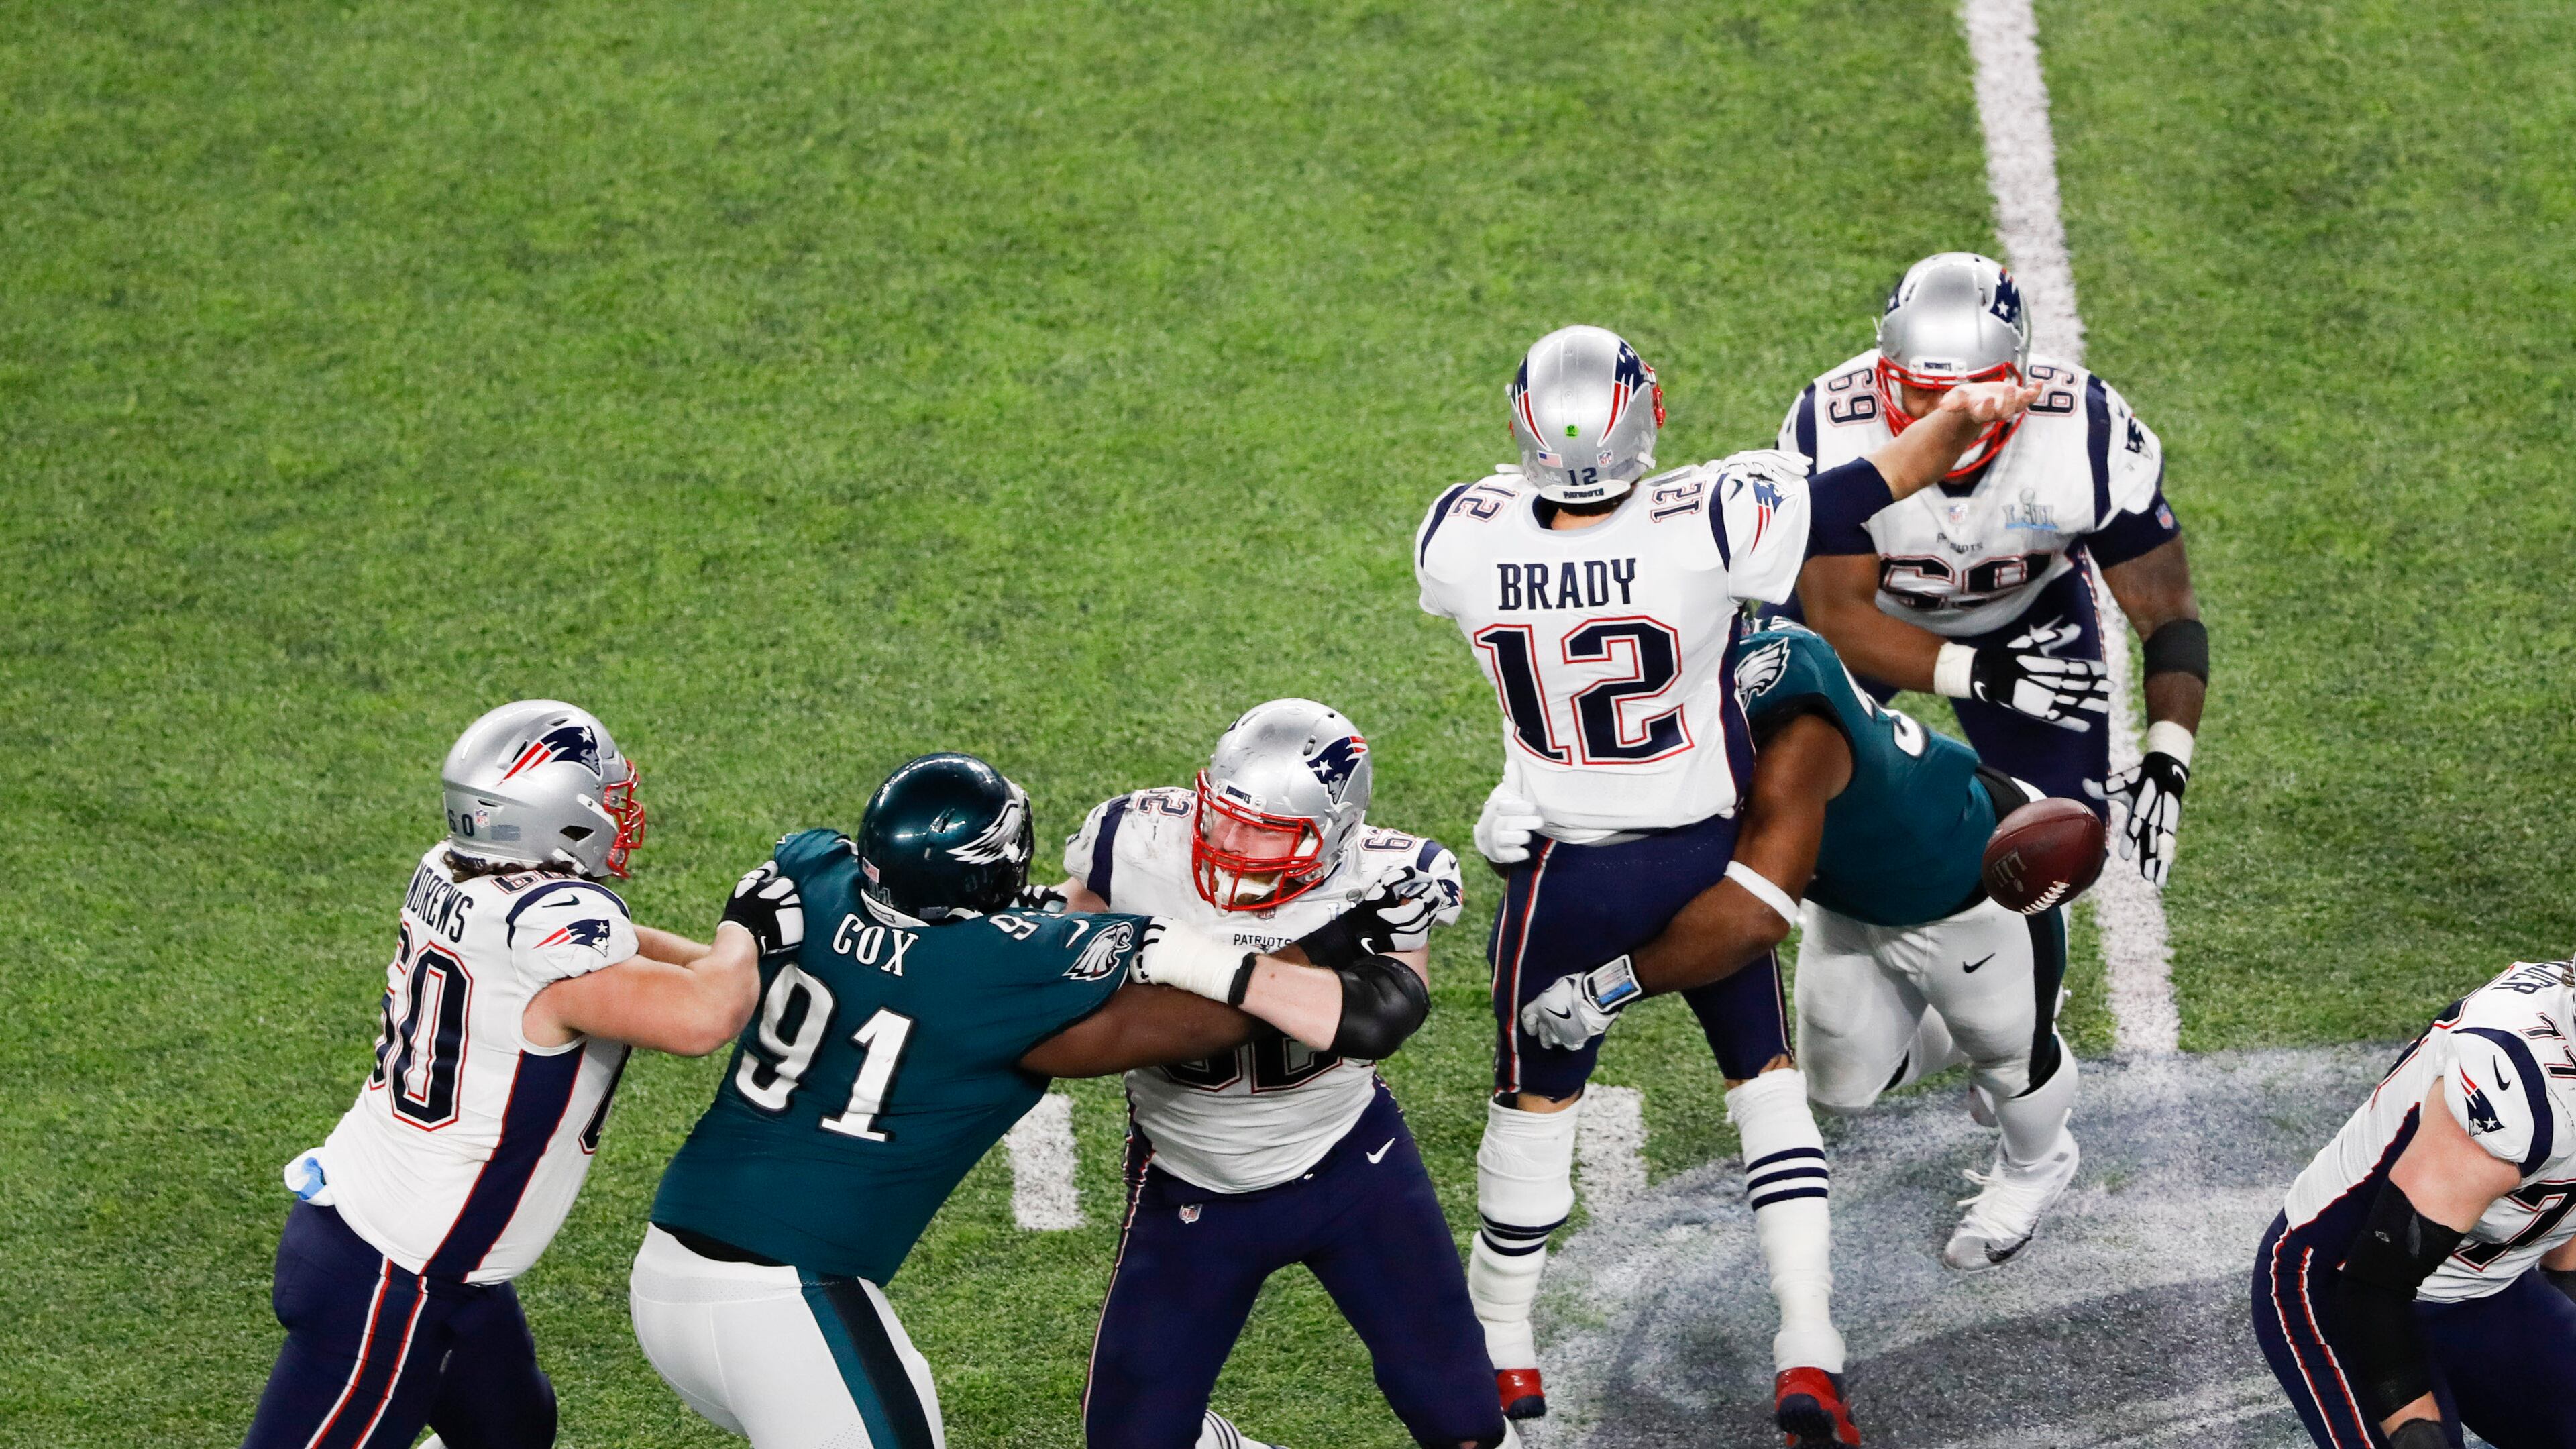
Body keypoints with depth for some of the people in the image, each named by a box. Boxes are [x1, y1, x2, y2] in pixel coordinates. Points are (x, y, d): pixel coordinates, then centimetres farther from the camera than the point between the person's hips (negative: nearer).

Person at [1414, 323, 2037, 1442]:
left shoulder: (1460, 542, -18)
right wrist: (1962, 417, -3)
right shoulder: (1707, 528, -26)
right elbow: (1867, 488, -15)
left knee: (1535, 1102, 19)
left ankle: (1501, 1358, 32)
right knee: (1766, 1079, 17)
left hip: (1565, 875, 1)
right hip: (1704, 862, 0)